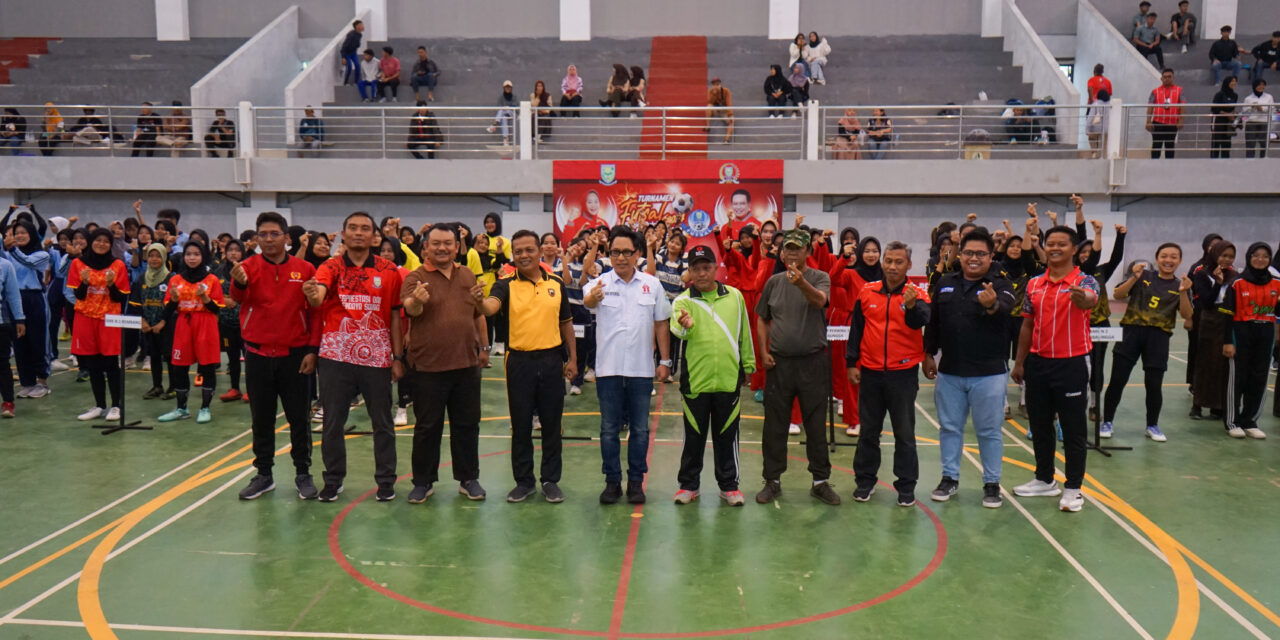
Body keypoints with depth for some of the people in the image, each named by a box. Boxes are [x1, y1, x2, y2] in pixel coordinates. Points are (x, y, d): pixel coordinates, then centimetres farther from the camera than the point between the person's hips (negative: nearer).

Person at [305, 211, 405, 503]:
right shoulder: (330, 267, 1)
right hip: (336, 357, 0)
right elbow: (318, 297, -20)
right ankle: (333, 480, 23)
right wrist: (312, 295, -44)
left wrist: (398, 357, 2)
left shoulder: (389, 270, 3)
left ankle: (386, 480, 20)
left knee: (382, 422, 7)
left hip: (377, 358, 0)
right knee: (332, 421, 8)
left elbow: (395, 315, 5)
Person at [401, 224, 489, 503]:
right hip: (427, 366, -4)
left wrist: (484, 347, 16)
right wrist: (416, 301, -46)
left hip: (466, 364, 4)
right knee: (427, 427, 7)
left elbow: (479, 315, 18)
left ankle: (468, 478, 24)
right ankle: (423, 481, 19)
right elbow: (410, 309, -24)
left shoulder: (468, 276, 10)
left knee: (467, 425, 12)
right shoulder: (416, 277, -6)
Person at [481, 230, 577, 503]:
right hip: (520, 361, -1)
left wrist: (572, 358, 7)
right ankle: (524, 481, 21)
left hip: (552, 360, 1)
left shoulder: (556, 284, 6)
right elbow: (490, 306, -24)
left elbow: (565, 323, 12)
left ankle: (551, 480, 20)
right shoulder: (507, 286, -3)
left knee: (551, 424, 8)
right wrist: (478, 302, -47)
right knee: (521, 425, 8)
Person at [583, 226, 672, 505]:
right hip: (608, 368, -1)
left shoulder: (652, 285, 2)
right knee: (609, 429, 8)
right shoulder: (600, 283, -4)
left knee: (639, 429, 8)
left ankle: (636, 481, 20)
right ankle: (612, 481, 20)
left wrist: (665, 360, 6)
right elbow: (587, 300, -27)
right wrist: (592, 298, -51)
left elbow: (661, 324, 8)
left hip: (641, 369, 1)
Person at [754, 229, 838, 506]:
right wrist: (764, 352, 3)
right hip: (779, 362, 2)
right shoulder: (774, 281, 7)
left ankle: (821, 480, 19)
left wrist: (801, 283, -43)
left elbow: (819, 300, -24)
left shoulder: (820, 278, -2)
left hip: (813, 361, -2)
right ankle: (772, 480, 19)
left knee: (816, 425, 6)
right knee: (775, 425, 8)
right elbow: (761, 319, 13)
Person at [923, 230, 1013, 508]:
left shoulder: (1000, 284, -6)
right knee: (950, 427, 12)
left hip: (988, 373, -3)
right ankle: (949, 477, 25)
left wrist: (992, 305, -52)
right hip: (949, 372, 4)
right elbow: (933, 322, 13)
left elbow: (1006, 308, -29)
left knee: (989, 431, 6)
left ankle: (992, 483, 18)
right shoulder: (945, 283, 5)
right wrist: (928, 354, 13)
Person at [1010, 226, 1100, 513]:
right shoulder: (1034, 284, 7)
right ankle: (1045, 480, 29)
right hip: (1038, 362, 5)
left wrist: (1081, 298, -55)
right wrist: (1019, 362, 10)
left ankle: (1073, 488, 13)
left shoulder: (1084, 281, -7)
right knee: (1039, 425, 14)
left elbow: (1090, 299, -31)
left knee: (1073, 428, 3)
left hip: (1072, 363, -5)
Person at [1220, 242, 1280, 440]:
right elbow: (1227, 313, -7)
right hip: (1242, 332, -4)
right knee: (1238, 378, 0)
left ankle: (1250, 420, 17)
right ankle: (1232, 422, 7)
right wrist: (1227, 341, -12)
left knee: (1259, 379, 7)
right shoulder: (1237, 283, -6)